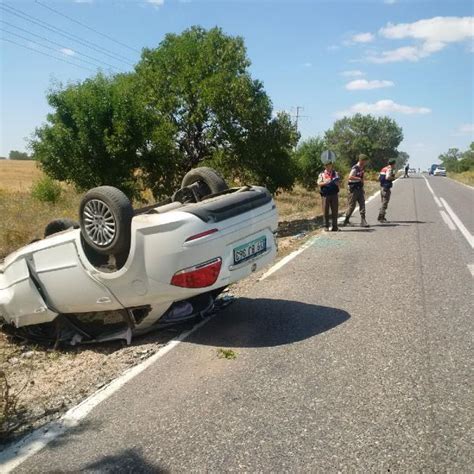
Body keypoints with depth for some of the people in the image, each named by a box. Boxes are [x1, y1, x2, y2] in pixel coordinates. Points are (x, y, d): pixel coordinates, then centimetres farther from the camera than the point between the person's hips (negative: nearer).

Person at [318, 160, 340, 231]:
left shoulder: (335, 173, 12)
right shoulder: (322, 174, 7)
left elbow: (338, 183, 9)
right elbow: (319, 183, -4)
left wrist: (335, 182, -14)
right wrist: (326, 182, -20)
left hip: (334, 194, 1)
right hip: (325, 194, -1)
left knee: (335, 210, 1)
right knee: (325, 211, -1)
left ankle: (334, 226, 9)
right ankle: (326, 226, 7)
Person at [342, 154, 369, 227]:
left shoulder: (362, 168, 11)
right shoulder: (355, 168, -15)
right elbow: (350, 177, -28)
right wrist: (359, 178, -22)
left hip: (360, 189, 7)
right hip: (354, 189, -7)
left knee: (362, 204, -1)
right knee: (351, 205, 1)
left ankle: (363, 221, -2)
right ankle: (346, 220, 18)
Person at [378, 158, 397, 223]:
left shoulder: (383, 169, 15)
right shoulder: (390, 169, -11)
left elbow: (379, 178, 17)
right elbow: (387, 177, -25)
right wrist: (393, 178, -8)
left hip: (382, 187, 9)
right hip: (386, 188, -9)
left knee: (383, 202, 16)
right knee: (385, 203, -7)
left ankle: (382, 217, 19)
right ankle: (380, 217, -8)